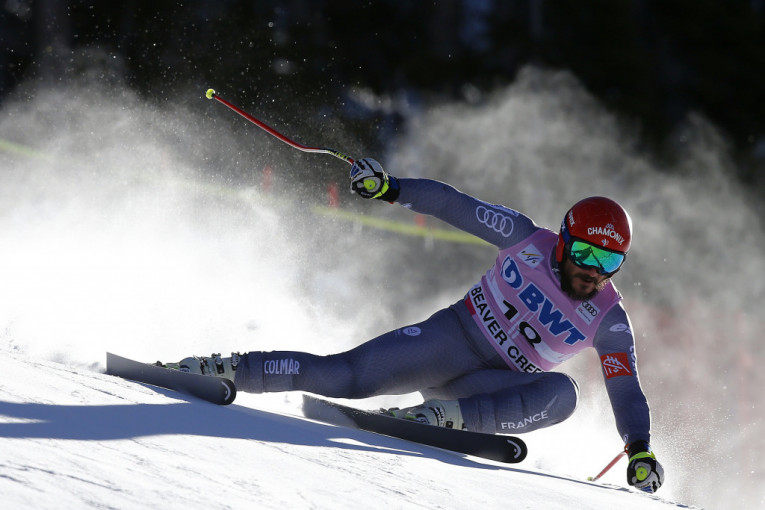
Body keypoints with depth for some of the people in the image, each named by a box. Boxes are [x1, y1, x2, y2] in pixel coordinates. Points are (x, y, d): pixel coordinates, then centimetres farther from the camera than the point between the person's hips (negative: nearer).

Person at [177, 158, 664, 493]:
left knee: (561, 393, -31)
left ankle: (447, 415, -37)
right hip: (454, 336, -1)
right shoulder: (527, 239, -8)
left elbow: (627, 392, -9)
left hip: (495, 385, 1)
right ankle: (225, 369, -12)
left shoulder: (609, 321, -8)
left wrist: (640, 451, -25)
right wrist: (390, 187, -14)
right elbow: (452, 204, -3)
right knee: (343, 376, -21)